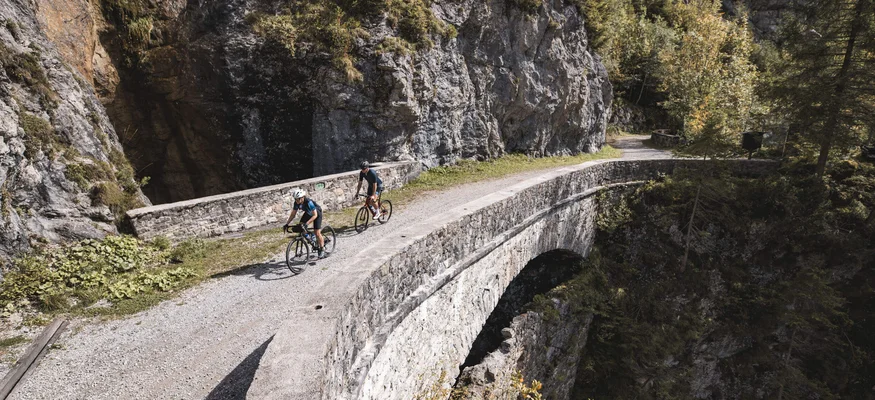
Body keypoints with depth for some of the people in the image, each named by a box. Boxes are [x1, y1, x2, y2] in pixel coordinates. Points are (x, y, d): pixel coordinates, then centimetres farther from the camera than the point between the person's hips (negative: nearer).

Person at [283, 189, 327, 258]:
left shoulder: (308, 202, -37)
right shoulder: (296, 203, -20)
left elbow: (315, 215, -37)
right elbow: (293, 214, -10)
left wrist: (306, 223, -46)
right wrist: (287, 224, -18)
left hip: (317, 213, -7)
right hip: (308, 213, 7)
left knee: (317, 233, -13)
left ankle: (322, 250, 6)